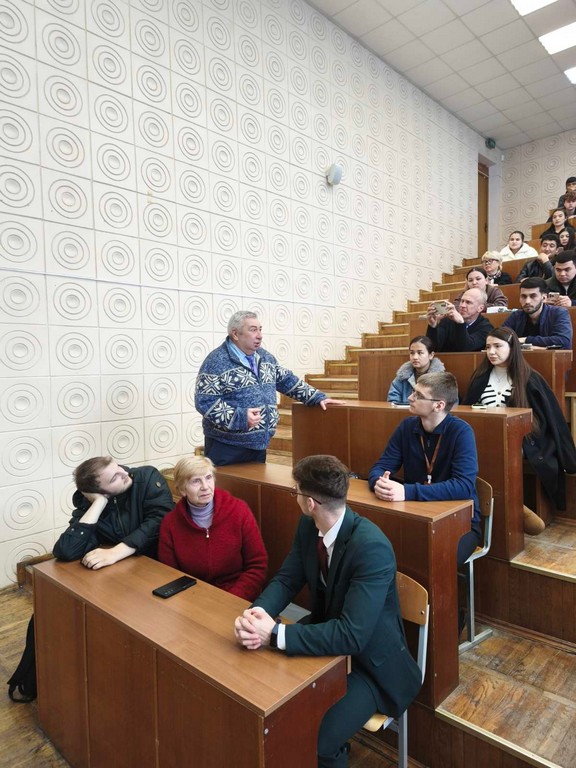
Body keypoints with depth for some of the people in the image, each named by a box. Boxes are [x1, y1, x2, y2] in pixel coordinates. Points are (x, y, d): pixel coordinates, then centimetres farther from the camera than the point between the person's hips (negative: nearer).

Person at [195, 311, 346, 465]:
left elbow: (288, 380, 19)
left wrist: (318, 398, 12)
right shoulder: (217, 361, -12)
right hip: (226, 446, -6)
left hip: (259, 443, 7)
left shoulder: (265, 357, 10)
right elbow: (204, 401, -17)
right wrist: (240, 417, -27)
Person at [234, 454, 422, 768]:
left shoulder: (372, 547, -32)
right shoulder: (308, 526, -10)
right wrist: (256, 612, -24)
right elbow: (286, 580, -4)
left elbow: (352, 635, -35)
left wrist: (276, 634, -35)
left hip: (370, 661, -6)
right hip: (327, 634, 7)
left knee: (312, 740, -21)